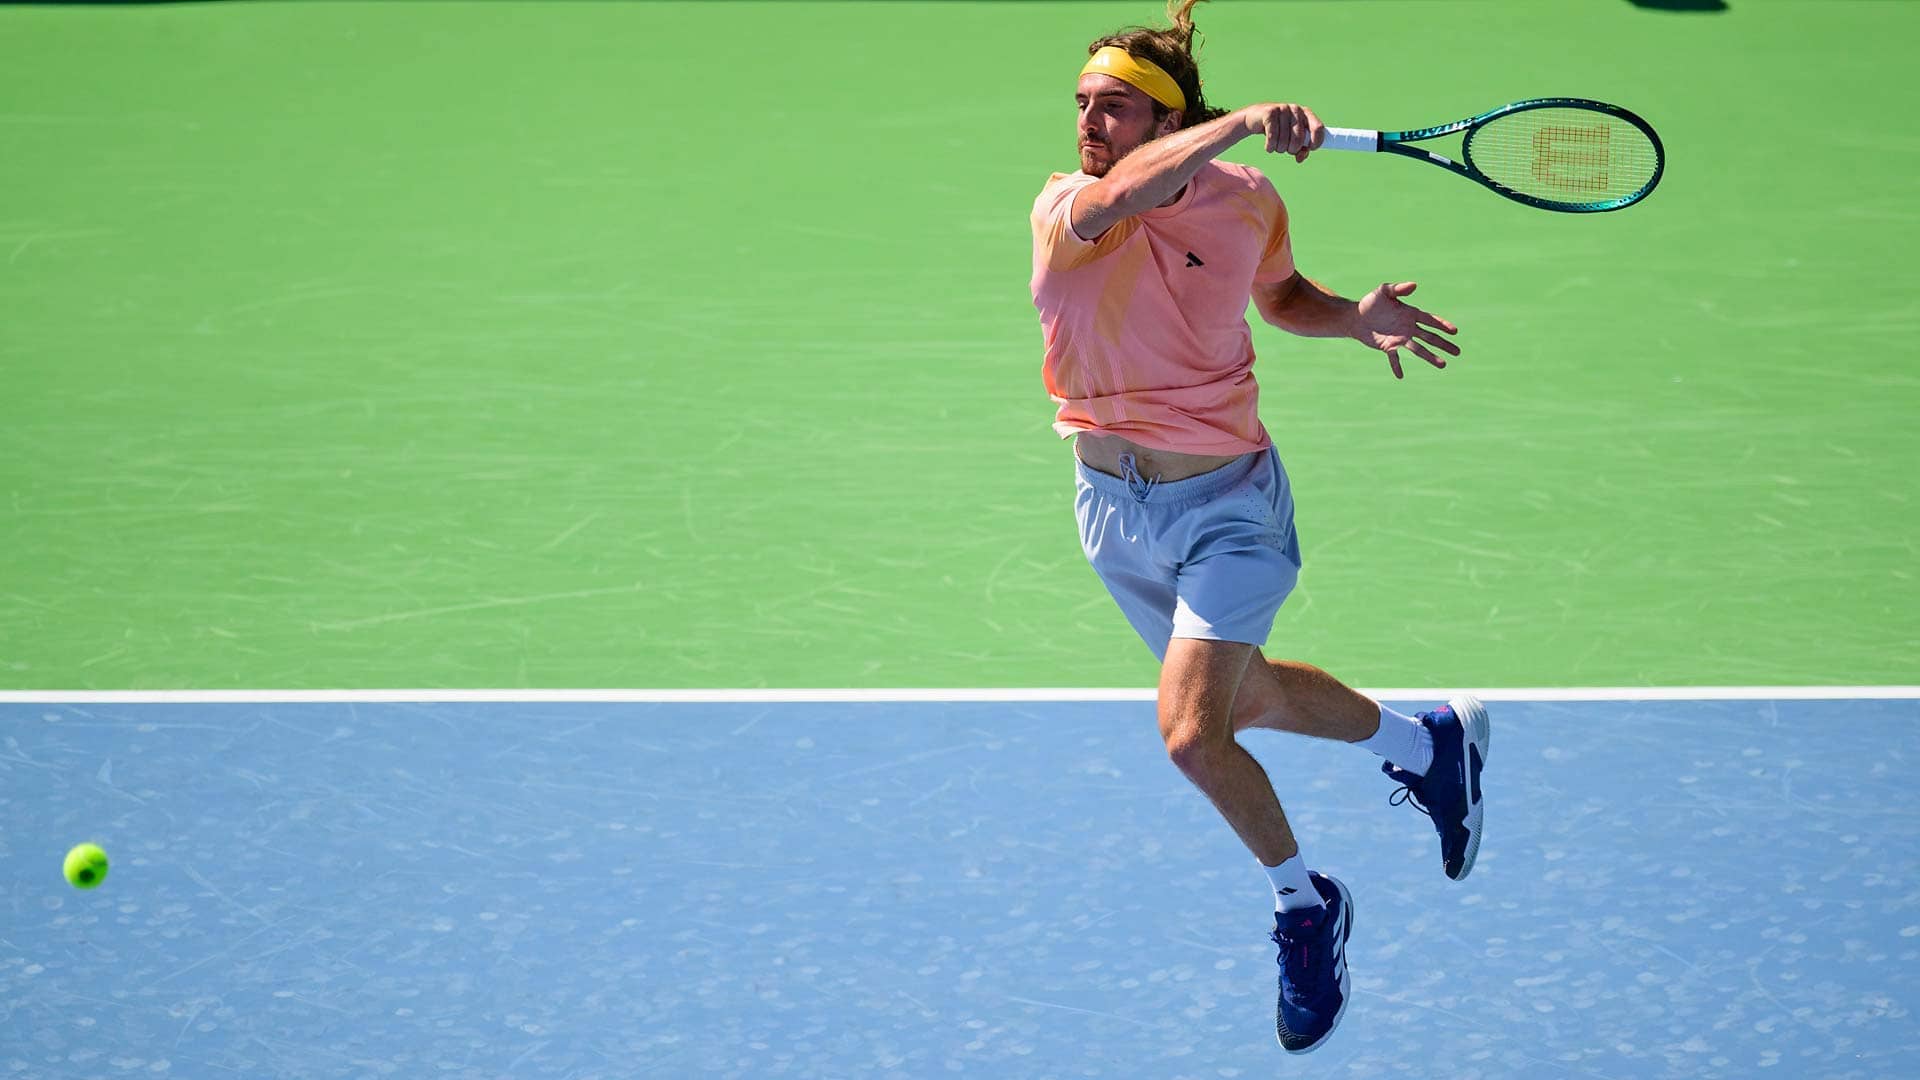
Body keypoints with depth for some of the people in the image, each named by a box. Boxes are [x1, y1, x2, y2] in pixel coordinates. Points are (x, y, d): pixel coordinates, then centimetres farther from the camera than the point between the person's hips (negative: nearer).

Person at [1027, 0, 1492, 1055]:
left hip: (1225, 503, -3)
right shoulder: (1063, 210, -16)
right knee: (1242, 699, 22)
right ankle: (1426, 743, 50)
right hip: (1114, 503, 3)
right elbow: (1118, 196, -42)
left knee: (1192, 736, -17)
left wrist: (1354, 318, -9)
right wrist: (1240, 123, -53)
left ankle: (1302, 904, 10)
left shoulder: (1245, 201, -11)